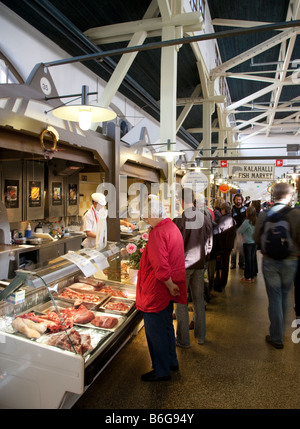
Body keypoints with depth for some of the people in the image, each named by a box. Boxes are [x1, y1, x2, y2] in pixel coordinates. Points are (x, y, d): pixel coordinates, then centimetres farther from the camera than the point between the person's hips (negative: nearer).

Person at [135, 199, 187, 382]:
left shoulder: (158, 233, -23)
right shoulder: (173, 227, 8)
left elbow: (161, 267, -29)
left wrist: (170, 285, -17)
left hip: (157, 291, -10)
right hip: (169, 289, 10)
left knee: (155, 332, 7)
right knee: (166, 327, 23)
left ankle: (162, 371, 23)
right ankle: (172, 362, 40)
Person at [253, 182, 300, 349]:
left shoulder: (264, 214, -10)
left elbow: (256, 239, -4)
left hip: (269, 261, 0)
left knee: (274, 298, 10)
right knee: (284, 296, 21)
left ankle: (277, 338, 19)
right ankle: (280, 329, 39)